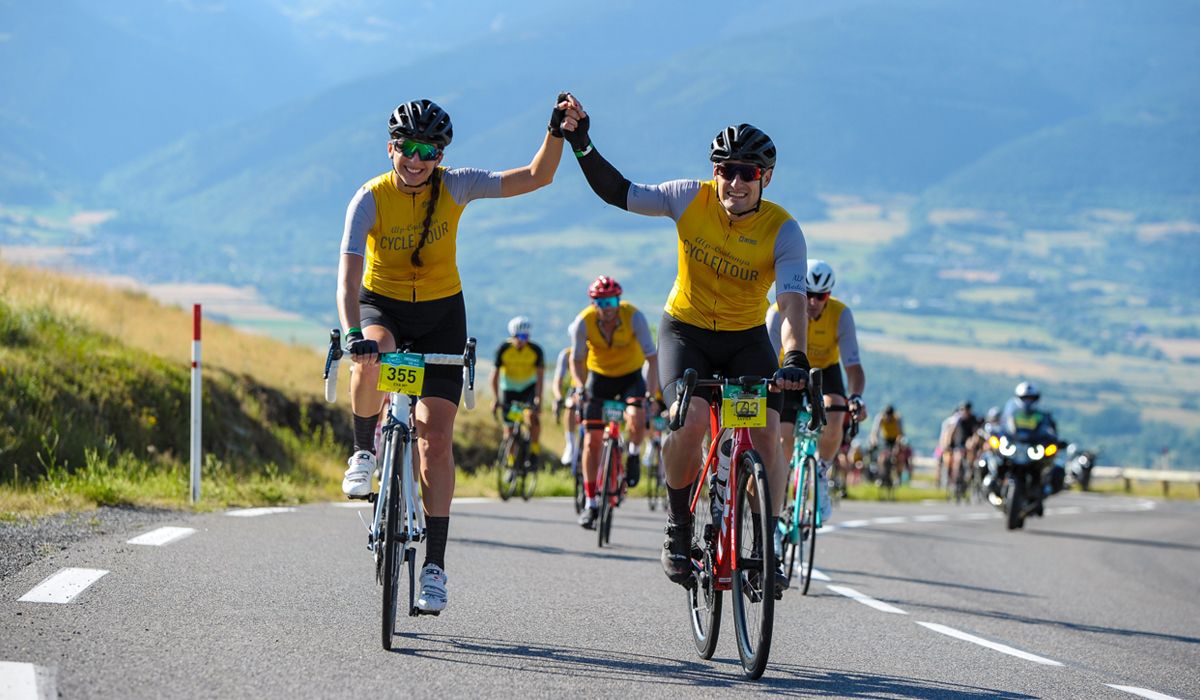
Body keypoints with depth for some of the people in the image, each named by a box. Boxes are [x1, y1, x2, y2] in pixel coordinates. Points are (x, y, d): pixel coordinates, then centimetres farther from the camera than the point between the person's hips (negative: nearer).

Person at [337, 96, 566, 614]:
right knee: (372, 365, -38)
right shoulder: (370, 199, -21)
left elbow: (537, 177, -15)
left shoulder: (454, 187, -15)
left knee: (435, 439, -8)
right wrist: (353, 335, -48)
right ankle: (364, 453, -8)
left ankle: (435, 564, -4)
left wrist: (557, 133, -32)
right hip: (381, 305, -1)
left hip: (440, 315, 1)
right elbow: (349, 277, -32)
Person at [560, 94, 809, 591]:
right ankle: (678, 530, -6)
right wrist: (581, 144, -18)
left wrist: (795, 360, -45)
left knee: (767, 437, -18)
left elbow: (793, 302, -30)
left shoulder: (783, 230, -19)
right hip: (685, 330, 0)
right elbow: (618, 193, -7)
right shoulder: (692, 199, -15)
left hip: (746, 340, 0)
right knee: (691, 419, -26)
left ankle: (765, 547, -4)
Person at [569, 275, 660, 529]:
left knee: (637, 420, -31)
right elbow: (577, 361, -8)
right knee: (592, 441, -5)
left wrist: (652, 393, -35)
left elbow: (652, 358, -24)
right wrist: (581, 389, -25)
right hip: (599, 377, 1)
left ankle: (633, 456, 3)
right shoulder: (584, 322, -22)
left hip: (630, 376, -1)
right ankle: (591, 503, 7)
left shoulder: (634, 317, -26)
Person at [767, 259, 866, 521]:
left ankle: (821, 475, -1)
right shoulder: (780, 312, -28)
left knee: (833, 422, -28)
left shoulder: (841, 315, -26)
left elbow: (853, 365, -30)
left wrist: (856, 397, -50)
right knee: (783, 439, -14)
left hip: (825, 370, 0)